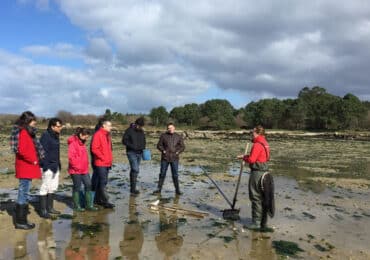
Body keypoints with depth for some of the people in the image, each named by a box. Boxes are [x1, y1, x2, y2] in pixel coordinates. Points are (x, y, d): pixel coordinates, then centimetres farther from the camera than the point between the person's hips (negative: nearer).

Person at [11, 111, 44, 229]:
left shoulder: (27, 132, 14)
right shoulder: (23, 132, -14)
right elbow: (21, 150, -23)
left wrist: (34, 160, 8)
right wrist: (33, 160, -14)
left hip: (28, 167, 10)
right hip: (25, 167, -10)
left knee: (24, 193, 13)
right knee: (23, 193, -3)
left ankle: (21, 220, 21)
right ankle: (20, 221, 4)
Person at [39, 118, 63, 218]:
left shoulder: (55, 135, 13)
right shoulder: (45, 136, -14)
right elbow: (43, 152, -19)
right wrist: (45, 166, -22)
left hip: (55, 166, 9)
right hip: (48, 167, -9)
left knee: (53, 187, 15)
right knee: (45, 188, -1)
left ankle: (50, 207, 26)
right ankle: (43, 210, 7)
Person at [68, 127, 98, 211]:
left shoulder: (82, 143, 14)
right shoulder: (73, 143, -15)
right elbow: (71, 157, -22)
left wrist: (86, 166, 15)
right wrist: (77, 166, -17)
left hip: (84, 170, 8)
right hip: (76, 170, -8)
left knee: (88, 185, 7)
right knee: (77, 187, 3)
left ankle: (89, 205, 14)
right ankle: (77, 206, 16)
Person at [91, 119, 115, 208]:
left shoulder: (107, 135, 16)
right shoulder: (97, 135, -12)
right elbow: (94, 149, -19)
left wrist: (110, 159, 14)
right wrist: (102, 157, -15)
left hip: (107, 163, 9)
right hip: (100, 164, -9)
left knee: (103, 182, 13)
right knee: (103, 182, -8)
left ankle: (98, 199, 23)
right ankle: (105, 201, -5)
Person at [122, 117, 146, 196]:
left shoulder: (141, 131, 11)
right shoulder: (129, 130, -7)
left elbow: (144, 141, 22)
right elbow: (124, 141, -9)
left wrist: (143, 147, 2)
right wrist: (132, 146, -19)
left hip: (139, 153, 6)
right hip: (131, 152, -6)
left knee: (134, 170, 12)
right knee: (135, 169, -15)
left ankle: (132, 188, 20)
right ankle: (133, 189, -11)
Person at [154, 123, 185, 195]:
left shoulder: (178, 137, 3)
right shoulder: (163, 136, 1)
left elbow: (182, 147, 7)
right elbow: (159, 145, 5)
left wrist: (177, 152, -6)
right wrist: (163, 151, -8)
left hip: (174, 158, 0)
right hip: (165, 158, 0)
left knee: (175, 175, 2)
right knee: (162, 174, 7)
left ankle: (177, 190, 9)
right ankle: (159, 188, 17)